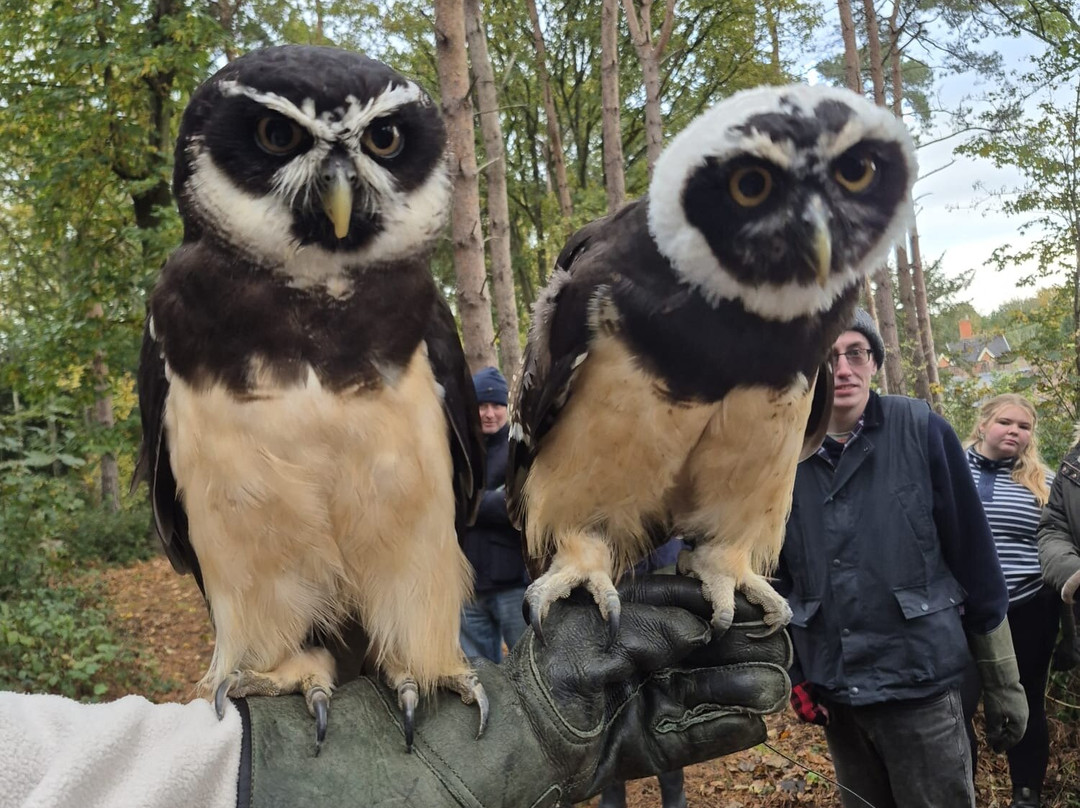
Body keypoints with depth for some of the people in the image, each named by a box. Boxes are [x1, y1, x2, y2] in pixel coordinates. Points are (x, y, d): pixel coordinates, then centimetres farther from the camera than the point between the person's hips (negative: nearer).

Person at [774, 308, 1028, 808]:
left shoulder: (922, 431, -7)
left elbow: (974, 554, -4)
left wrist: (1003, 683, -2)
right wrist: (795, 674, 8)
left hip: (920, 684, -3)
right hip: (833, 695, 3)